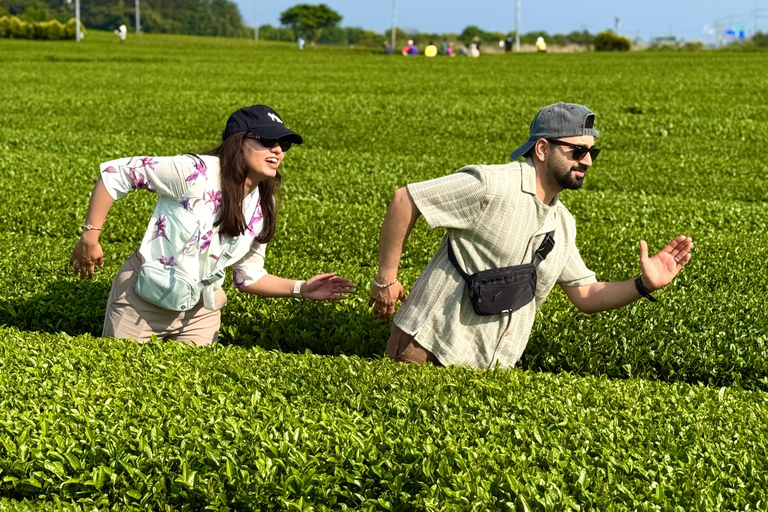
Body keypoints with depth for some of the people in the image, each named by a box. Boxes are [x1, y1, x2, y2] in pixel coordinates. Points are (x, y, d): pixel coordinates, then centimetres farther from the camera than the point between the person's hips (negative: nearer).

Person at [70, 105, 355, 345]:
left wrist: (301, 289, -6)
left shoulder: (262, 209, -2)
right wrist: (90, 237, -20)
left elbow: (249, 277, 7)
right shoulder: (195, 172, -23)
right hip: (145, 299, -5)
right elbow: (115, 173, -19)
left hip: (200, 310, 5)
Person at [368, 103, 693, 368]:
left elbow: (586, 296, 17)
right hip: (431, 347, -7)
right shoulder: (490, 186, -16)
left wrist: (644, 285, 0)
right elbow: (405, 200, -14)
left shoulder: (563, 224, 11)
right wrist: (386, 279, -11)